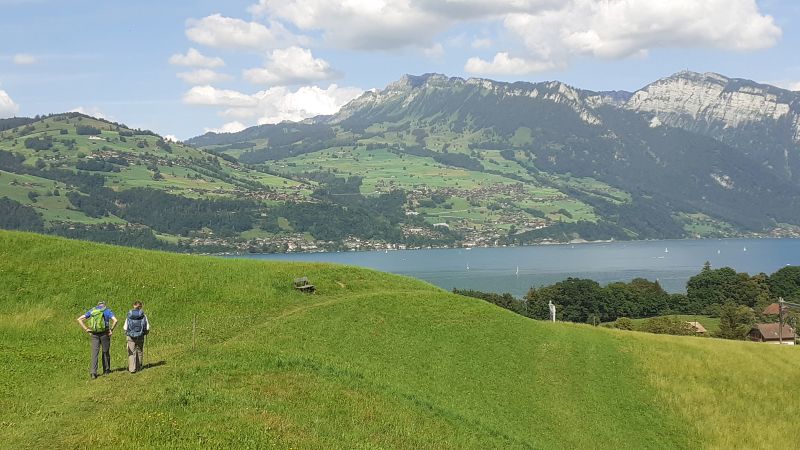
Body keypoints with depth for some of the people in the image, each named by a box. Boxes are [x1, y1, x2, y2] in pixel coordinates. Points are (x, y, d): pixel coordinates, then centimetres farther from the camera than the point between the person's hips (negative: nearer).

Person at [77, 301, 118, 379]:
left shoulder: (92, 311, 11)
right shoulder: (108, 311, 1)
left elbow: (79, 319, 7)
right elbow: (115, 320, -16)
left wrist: (86, 330, 4)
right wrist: (111, 330, -4)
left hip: (94, 334, 2)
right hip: (104, 334, -2)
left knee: (94, 353, 0)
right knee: (105, 352, 14)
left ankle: (93, 372, -12)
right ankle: (106, 370, 24)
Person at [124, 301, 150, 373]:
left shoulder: (129, 316, -4)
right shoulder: (143, 315, -4)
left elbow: (125, 328, -5)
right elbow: (147, 328, -4)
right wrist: (146, 332, 17)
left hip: (130, 337, -1)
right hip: (140, 337, 1)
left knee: (131, 353, 2)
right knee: (139, 352, 14)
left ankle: (132, 368, -7)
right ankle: (138, 368, 20)